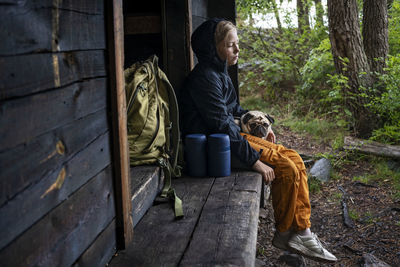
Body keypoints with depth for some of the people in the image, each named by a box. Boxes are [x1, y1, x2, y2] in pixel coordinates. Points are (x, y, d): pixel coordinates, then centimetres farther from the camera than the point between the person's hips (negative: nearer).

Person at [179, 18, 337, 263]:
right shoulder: (205, 77, -19)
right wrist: (254, 160, -24)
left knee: (295, 160, 0)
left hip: (231, 135, 10)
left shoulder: (219, 72, 13)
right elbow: (222, 125, -25)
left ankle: (301, 231, 2)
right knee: (287, 169, -16)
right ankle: (285, 234, 5)